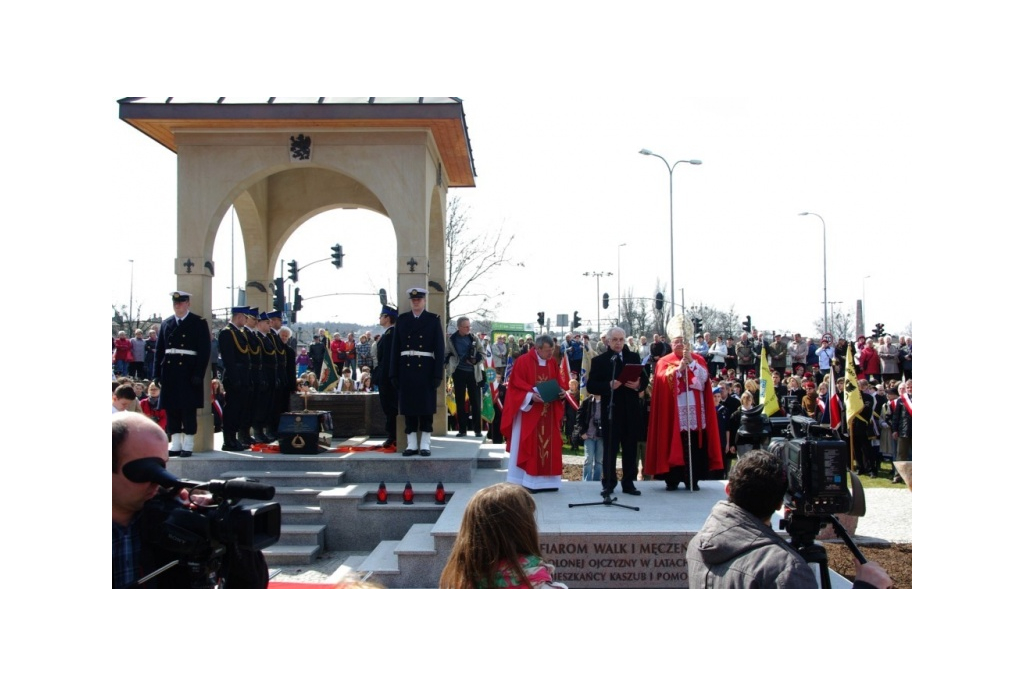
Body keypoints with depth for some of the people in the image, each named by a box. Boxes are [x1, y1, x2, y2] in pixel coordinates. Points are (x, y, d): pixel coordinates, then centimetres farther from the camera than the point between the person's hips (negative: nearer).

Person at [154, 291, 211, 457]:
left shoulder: (199, 323, 0)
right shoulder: (166, 323, 13)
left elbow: (204, 351, -5)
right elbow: (160, 350, 12)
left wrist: (198, 374, -12)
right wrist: (158, 374, 5)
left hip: (189, 373, -4)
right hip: (170, 373, 4)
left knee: (189, 411, -1)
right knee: (171, 410, 7)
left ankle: (188, 446, 6)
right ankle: (175, 445, 15)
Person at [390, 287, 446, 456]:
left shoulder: (434, 319, 2)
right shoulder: (402, 319, 9)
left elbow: (439, 348, -2)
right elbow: (396, 347, 6)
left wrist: (438, 374, -8)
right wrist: (394, 373, 0)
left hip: (426, 370, -2)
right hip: (406, 370, 2)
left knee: (426, 408, 2)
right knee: (409, 407, 5)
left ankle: (425, 445, 8)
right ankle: (412, 444, 12)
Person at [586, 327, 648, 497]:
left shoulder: (634, 357, 10)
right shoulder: (599, 360, 0)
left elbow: (644, 379, 10)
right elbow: (590, 386, -6)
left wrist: (638, 385, -12)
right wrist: (608, 386, -20)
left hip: (631, 410, 3)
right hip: (610, 410, -3)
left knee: (630, 449, 9)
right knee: (610, 449, 2)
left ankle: (629, 483, 18)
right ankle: (608, 484, 10)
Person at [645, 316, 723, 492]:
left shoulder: (698, 359, 12)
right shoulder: (664, 362, 6)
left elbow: (703, 376, -6)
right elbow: (663, 380, -10)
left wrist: (690, 361, -14)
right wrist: (679, 367, -18)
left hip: (694, 413, 2)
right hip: (673, 414, -1)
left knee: (693, 447, 0)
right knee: (674, 445, -2)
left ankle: (692, 480, 8)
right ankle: (672, 479, 6)